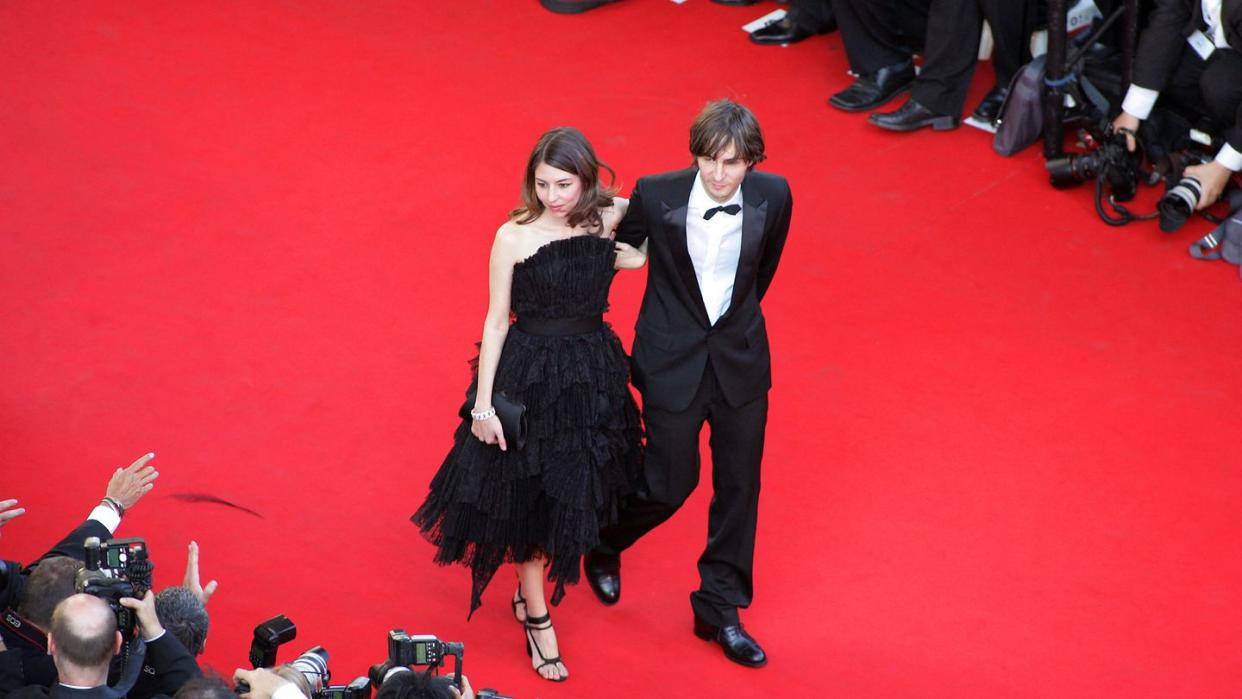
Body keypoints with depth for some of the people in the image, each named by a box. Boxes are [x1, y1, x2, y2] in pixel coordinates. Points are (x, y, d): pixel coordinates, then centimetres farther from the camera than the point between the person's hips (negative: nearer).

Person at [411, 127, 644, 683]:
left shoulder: (610, 220, -5)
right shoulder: (514, 237, -14)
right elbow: (496, 322, -8)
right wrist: (483, 404, -10)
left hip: (592, 375, 4)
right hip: (528, 374, -4)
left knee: (572, 491, 15)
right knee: (528, 495, 6)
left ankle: (529, 590, 38)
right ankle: (537, 621, 20)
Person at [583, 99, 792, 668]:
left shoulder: (772, 196, -12)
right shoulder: (656, 195, -19)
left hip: (740, 356, 3)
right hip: (673, 358, -3)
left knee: (739, 485, 11)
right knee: (671, 483, 4)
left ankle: (719, 610, 28)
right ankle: (603, 544, 38)